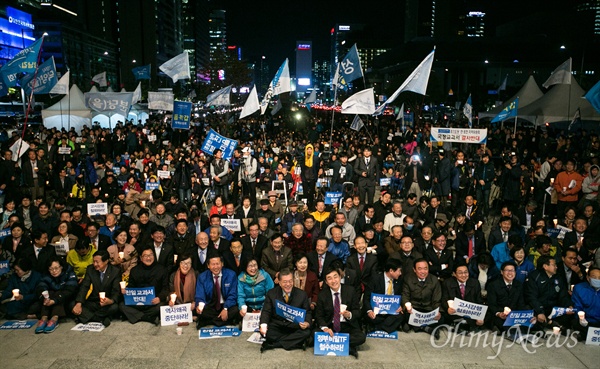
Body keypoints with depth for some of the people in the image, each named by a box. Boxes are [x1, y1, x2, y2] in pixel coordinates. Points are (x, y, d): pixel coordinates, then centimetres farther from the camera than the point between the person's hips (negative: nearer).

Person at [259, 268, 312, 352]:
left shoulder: (302, 294, -1)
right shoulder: (271, 293, 0)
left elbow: (307, 312, 4)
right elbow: (266, 311, -1)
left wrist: (307, 323, -19)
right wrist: (263, 325, -22)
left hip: (294, 327, 0)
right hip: (276, 325, 0)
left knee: (306, 332, -30)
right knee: (265, 332, -30)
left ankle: (274, 344, -23)